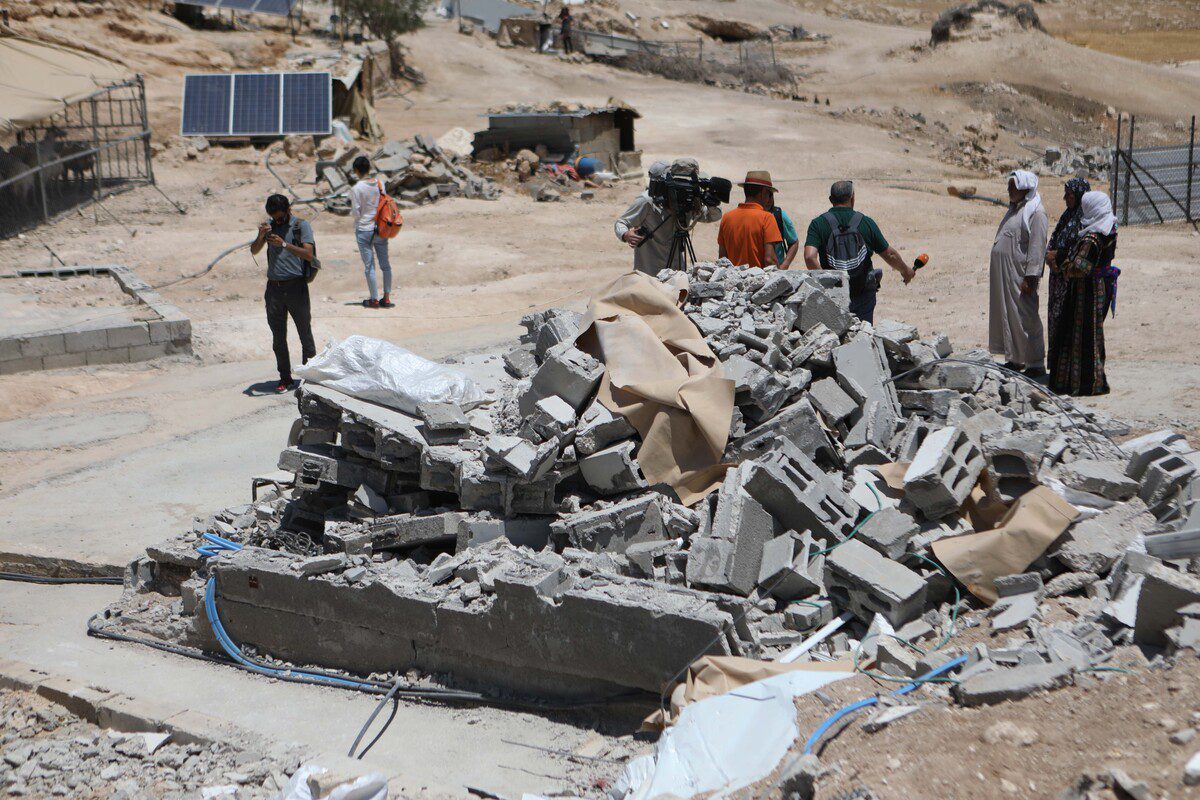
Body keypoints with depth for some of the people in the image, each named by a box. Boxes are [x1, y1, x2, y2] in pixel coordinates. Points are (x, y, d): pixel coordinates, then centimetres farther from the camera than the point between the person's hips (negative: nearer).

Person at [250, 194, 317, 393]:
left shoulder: (301, 225, -2)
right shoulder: (270, 226, 11)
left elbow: (309, 254, -14)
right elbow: (254, 251, 7)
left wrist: (284, 244, -23)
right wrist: (261, 236, -12)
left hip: (296, 286, -4)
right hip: (274, 287, 5)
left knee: (305, 334, 1)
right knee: (278, 337, 8)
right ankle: (285, 378, 17)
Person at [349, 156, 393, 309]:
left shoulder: (356, 189, -15)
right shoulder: (380, 183, -1)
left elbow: (355, 213, -11)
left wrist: (351, 211, 9)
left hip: (364, 230, -4)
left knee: (369, 266, 4)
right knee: (385, 264, 12)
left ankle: (374, 299, 10)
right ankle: (387, 298, 16)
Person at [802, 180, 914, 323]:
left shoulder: (818, 224, -6)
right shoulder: (866, 223, 0)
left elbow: (810, 257, -20)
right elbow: (890, 254, 8)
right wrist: (905, 271, 25)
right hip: (863, 295, 1)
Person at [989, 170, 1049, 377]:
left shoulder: (1035, 212, -14)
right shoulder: (1014, 208, 15)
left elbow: (1037, 247, -18)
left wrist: (1030, 278, -22)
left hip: (1019, 275, -9)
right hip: (1004, 274, 9)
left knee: (1026, 318, -4)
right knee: (1007, 314, 13)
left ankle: (1036, 364, 3)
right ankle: (1015, 359, 23)